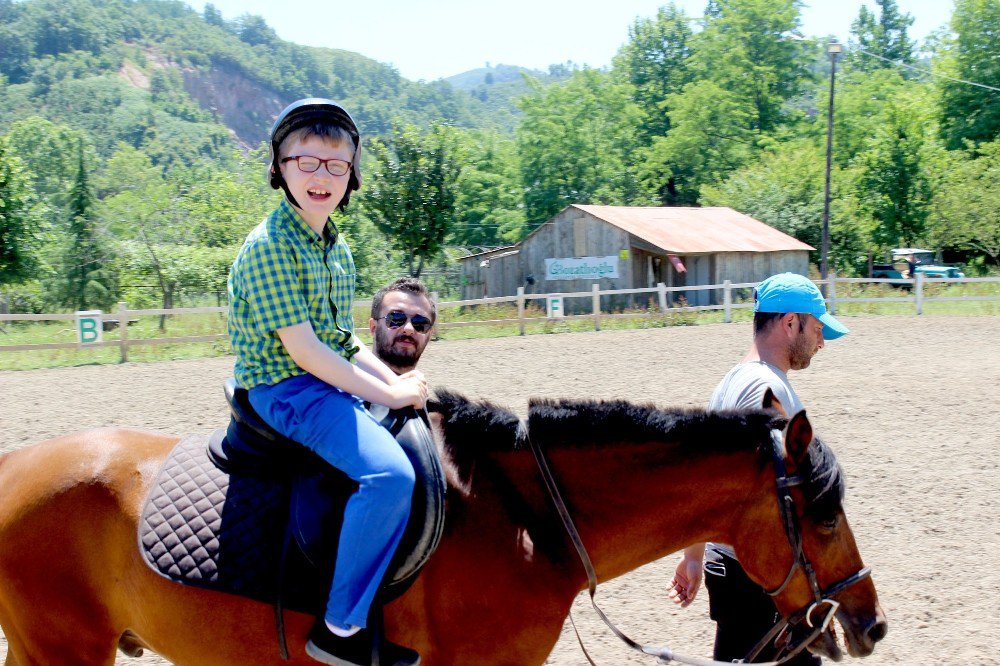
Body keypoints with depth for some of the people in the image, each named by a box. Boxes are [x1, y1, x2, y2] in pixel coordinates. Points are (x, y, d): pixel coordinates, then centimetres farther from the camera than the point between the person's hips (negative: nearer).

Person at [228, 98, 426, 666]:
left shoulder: (338, 248, 12)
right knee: (390, 473, -28)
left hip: (337, 382, 10)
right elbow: (301, 348, -20)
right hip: (286, 389, -10)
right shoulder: (271, 246, -15)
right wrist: (386, 393, -17)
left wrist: (396, 380, 1)